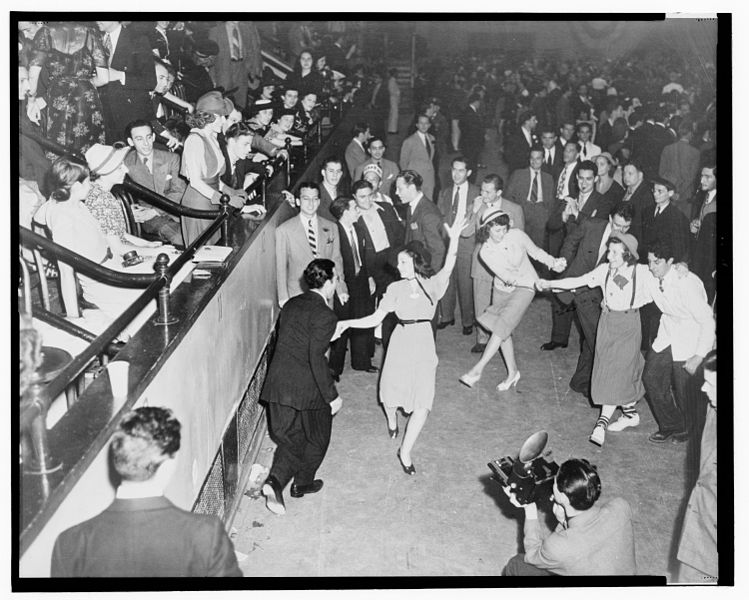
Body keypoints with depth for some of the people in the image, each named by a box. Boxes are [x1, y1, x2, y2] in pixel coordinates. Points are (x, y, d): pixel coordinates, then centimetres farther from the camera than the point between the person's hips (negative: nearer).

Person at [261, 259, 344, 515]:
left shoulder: (290, 304, 7)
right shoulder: (324, 316, -17)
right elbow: (316, 359, -22)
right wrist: (332, 396, -16)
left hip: (278, 384, 6)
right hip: (308, 388, -6)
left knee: (289, 436, 18)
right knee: (316, 439, 19)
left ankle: (275, 480, -3)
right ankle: (302, 483, 32)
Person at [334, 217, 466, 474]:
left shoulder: (433, 284, -1)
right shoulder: (395, 288, 1)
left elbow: (448, 267, -20)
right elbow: (375, 319, 0)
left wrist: (454, 239, -34)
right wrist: (347, 324, -9)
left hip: (423, 345, -1)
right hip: (401, 343, 1)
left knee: (423, 403, -4)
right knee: (392, 393, 11)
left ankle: (405, 451, 9)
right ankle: (392, 421, 48)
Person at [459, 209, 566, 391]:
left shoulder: (517, 236, -20)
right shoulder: (485, 252, -17)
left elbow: (536, 252, -2)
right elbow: (506, 276, -23)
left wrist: (553, 262, -23)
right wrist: (540, 283, -33)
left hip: (525, 287, -3)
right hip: (502, 288, 3)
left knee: (501, 327, -15)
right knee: (503, 331, 6)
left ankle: (477, 370, -12)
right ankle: (512, 372, 24)